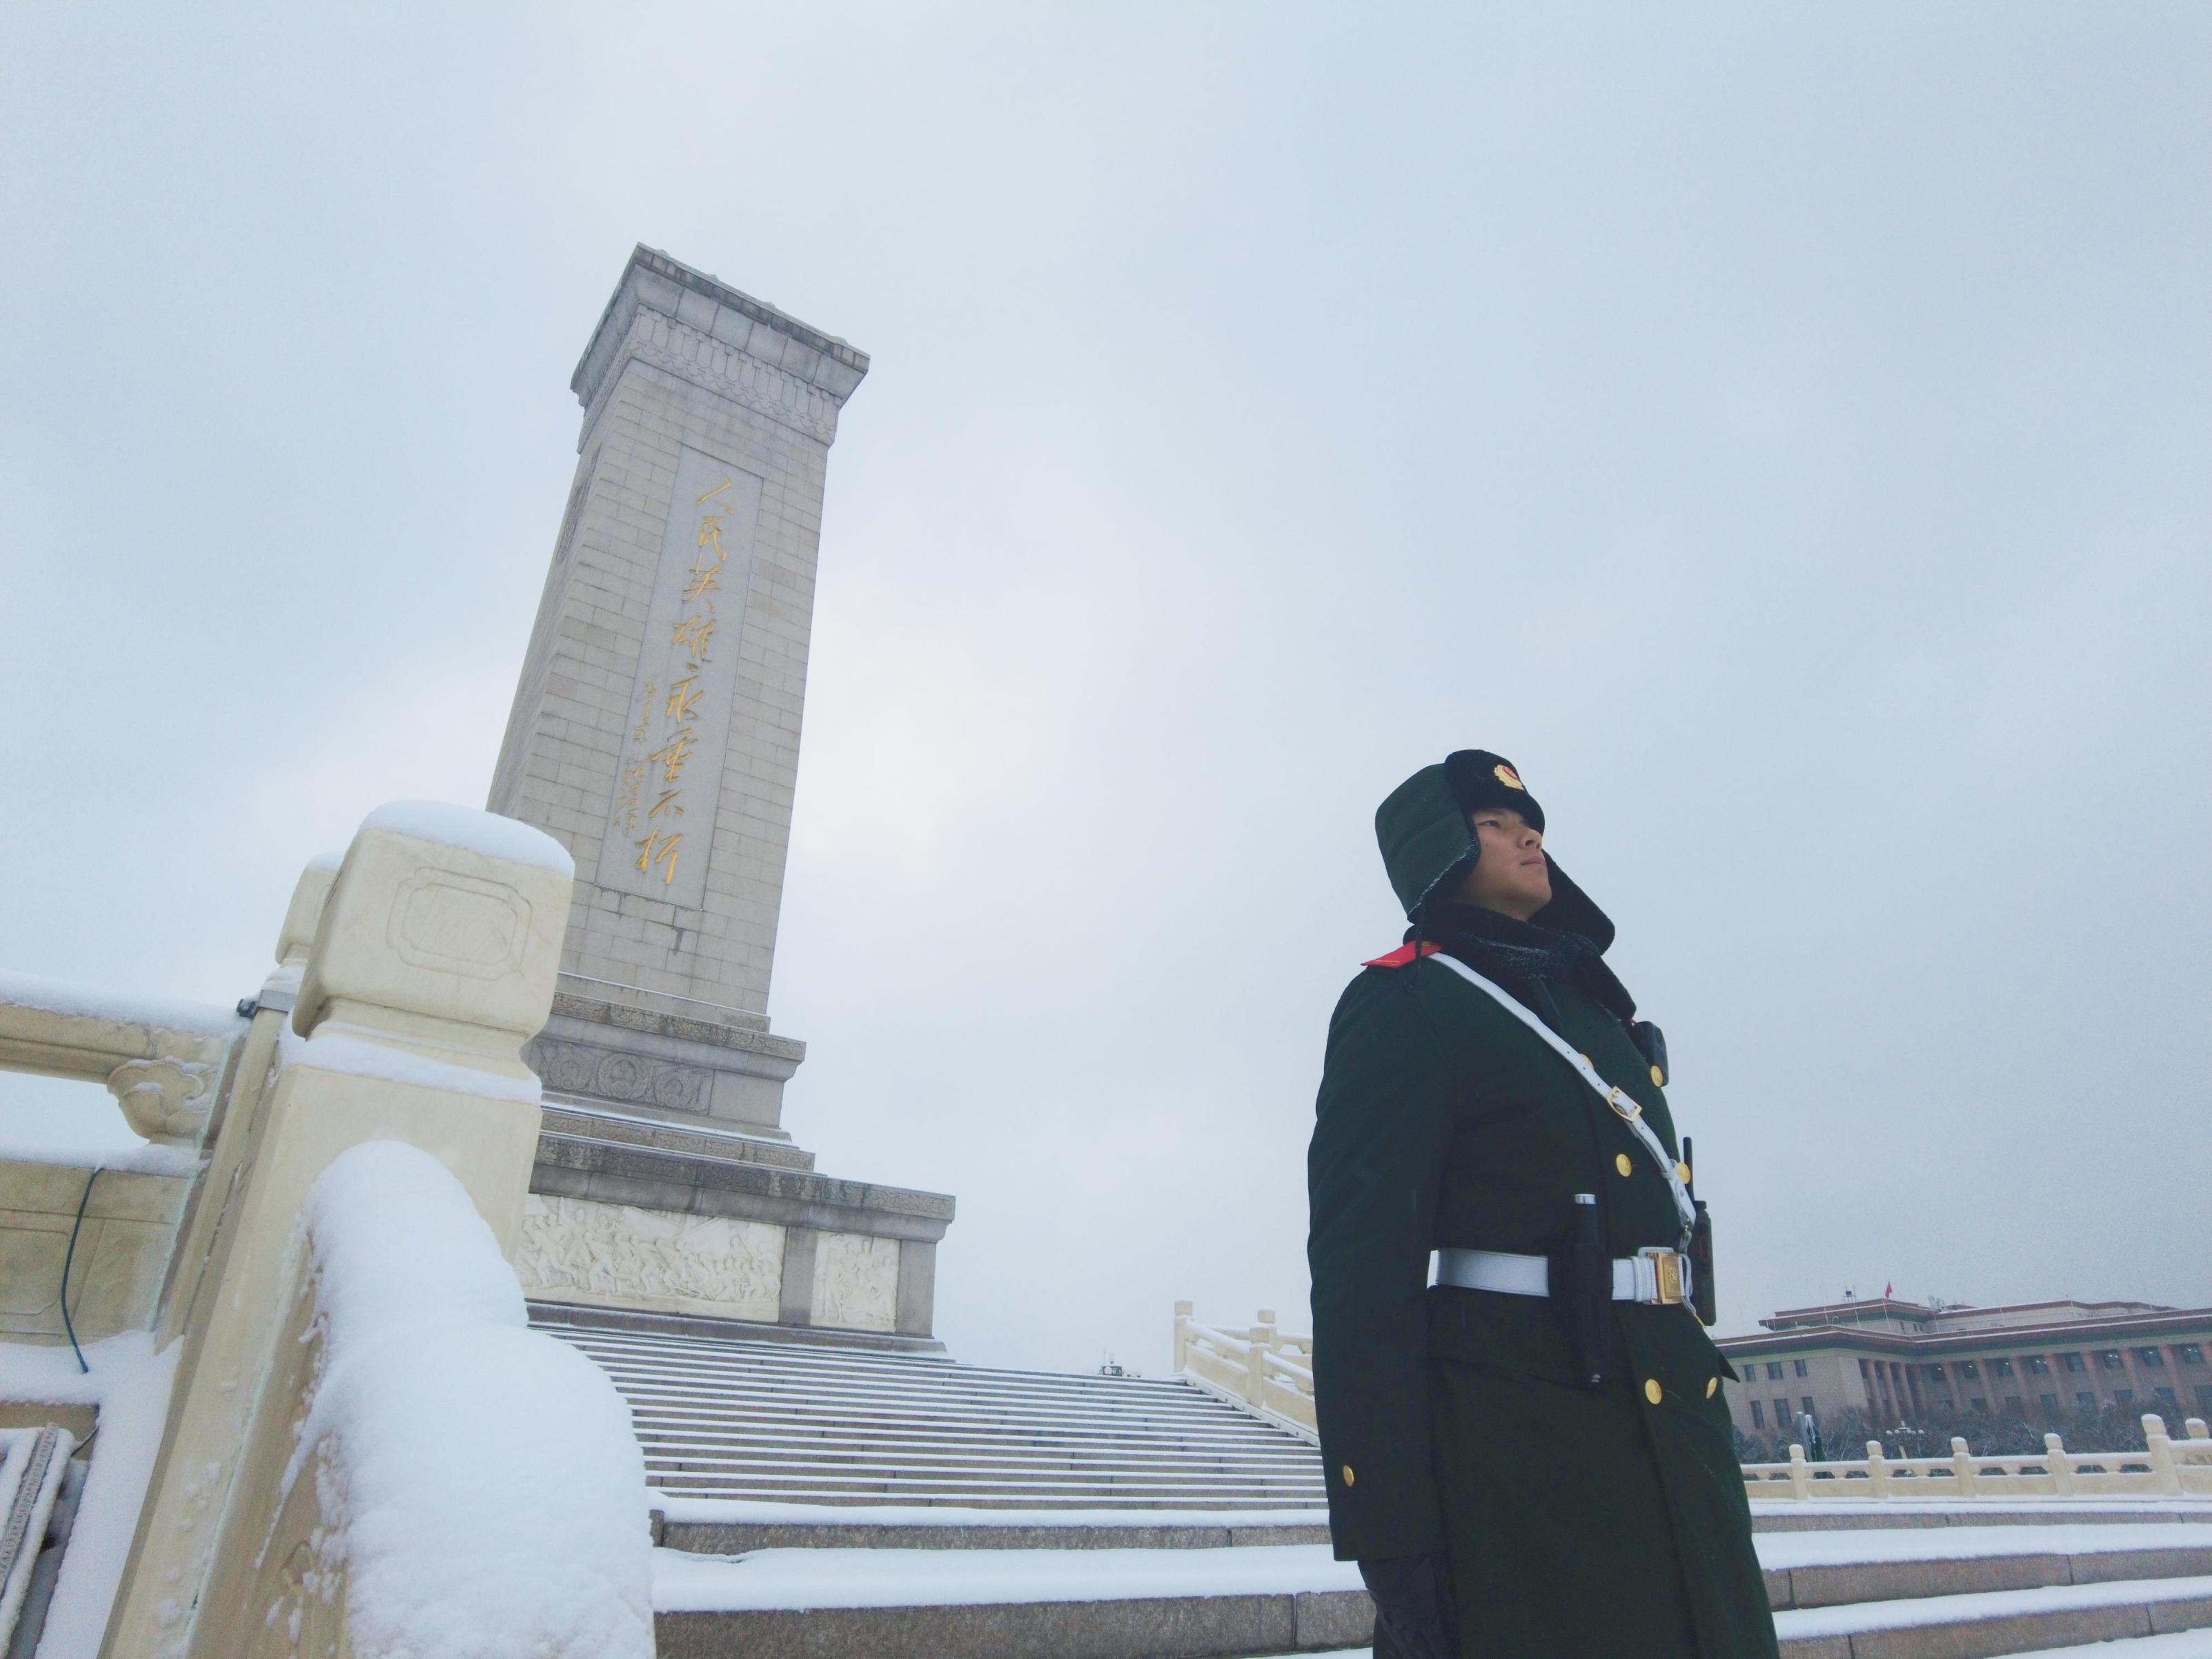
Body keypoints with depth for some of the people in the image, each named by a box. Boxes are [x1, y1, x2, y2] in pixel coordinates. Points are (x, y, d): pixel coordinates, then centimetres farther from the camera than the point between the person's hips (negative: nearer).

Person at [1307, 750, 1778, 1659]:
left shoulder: (1591, 1003, 19)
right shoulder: (1404, 1004, -8)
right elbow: (1361, 1258, -16)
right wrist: (1389, 1530, -21)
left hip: (1671, 1408, 8)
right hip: (1514, 1430, -8)